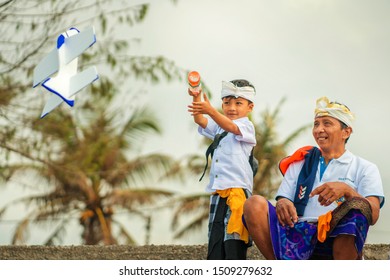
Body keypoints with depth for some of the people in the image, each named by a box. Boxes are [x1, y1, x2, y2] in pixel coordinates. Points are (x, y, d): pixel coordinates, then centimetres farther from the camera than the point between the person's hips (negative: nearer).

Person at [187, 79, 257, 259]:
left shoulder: (246, 126, -1)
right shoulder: (218, 127, 21)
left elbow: (231, 127, -22)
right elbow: (200, 121, 6)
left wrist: (210, 110, -39)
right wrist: (196, 98, -13)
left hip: (237, 189, -7)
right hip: (217, 191, 7)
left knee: (233, 243, -13)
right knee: (215, 240, 7)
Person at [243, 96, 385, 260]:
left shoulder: (365, 169, 16)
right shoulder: (299, 164, 27)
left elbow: (373, 215, -1)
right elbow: (282, 199, 15)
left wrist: (346, 190, -20)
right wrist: (282, 204, -10)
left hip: (339, 242, -3)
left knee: (357, 206, -34)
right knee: (254, 204, -20)